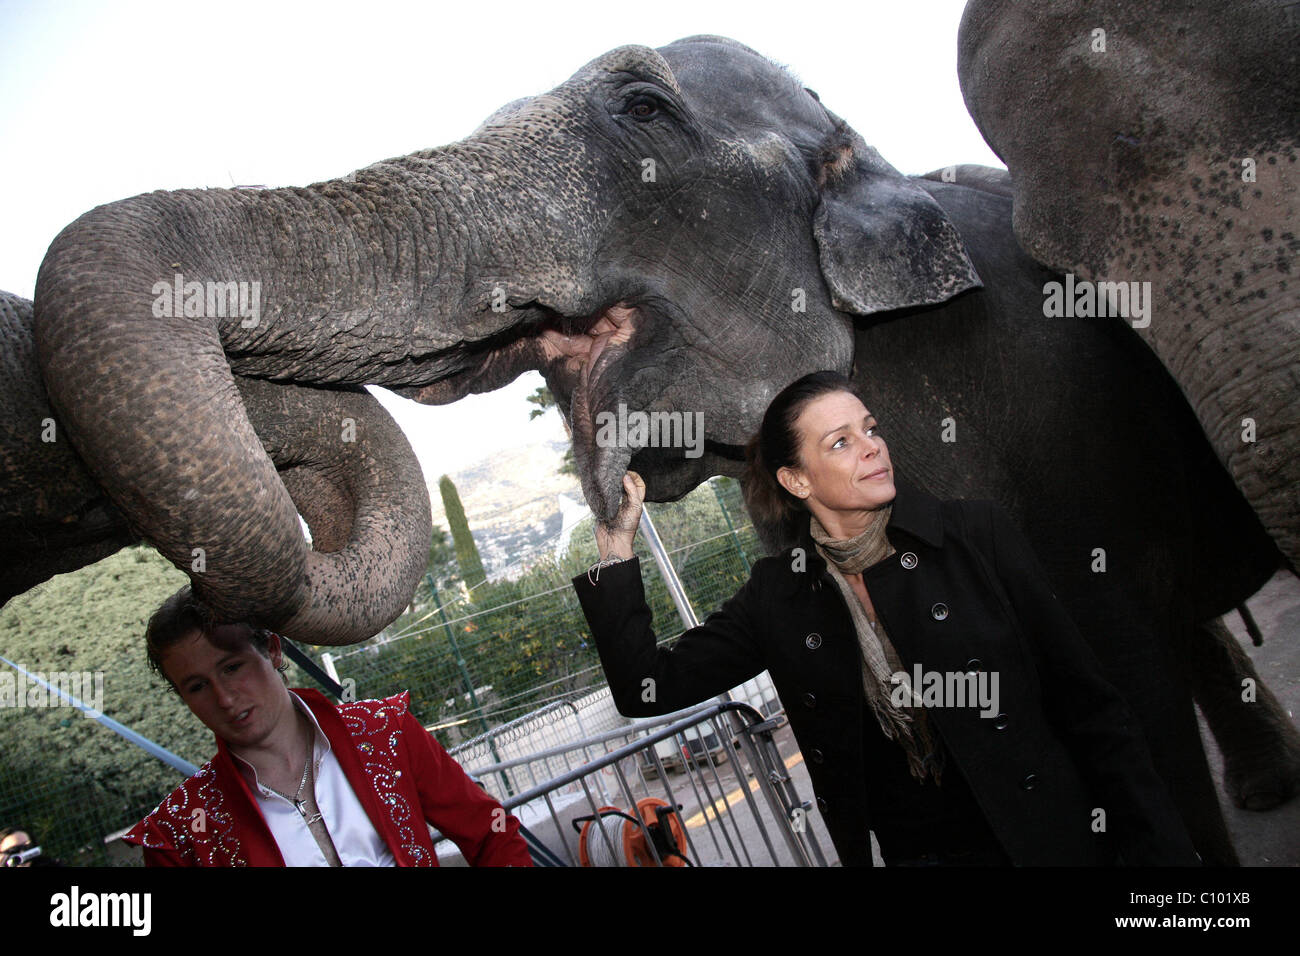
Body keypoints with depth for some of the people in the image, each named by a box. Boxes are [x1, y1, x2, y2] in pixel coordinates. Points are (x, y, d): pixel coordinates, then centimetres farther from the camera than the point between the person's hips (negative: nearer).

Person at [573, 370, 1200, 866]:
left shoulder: (977, 536, -10)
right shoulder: (778, 595, -5)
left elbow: (1090, 708, -7)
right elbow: (648, 687, -7)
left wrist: (1161, 850, -9)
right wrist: (617, 552, -14)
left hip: (1052, 840, -1)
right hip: (907, 851, 2)